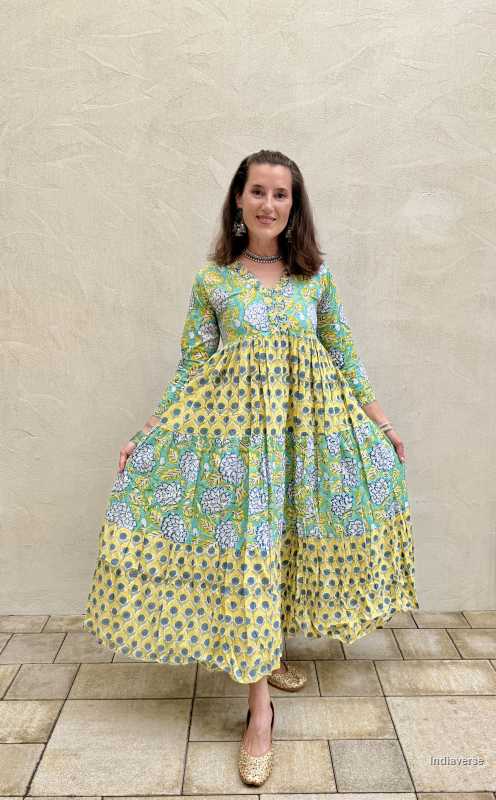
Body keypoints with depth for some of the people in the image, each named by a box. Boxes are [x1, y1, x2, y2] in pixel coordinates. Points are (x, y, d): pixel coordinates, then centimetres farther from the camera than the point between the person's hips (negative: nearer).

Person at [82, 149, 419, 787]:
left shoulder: (317, 275, 7)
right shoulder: (212, 279, 2)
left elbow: (345, 356, 12)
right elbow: (191, 366, 3)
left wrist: (382, 423, 12)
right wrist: (147, 435, -3)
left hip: (309, 421, 3)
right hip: (235, 423, -2)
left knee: (288, 539, 9)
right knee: (248, 547, -3)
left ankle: (266, 651, 35)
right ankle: (260, 708, 8)